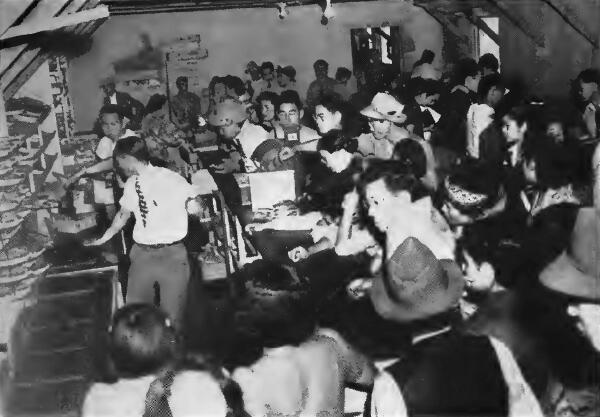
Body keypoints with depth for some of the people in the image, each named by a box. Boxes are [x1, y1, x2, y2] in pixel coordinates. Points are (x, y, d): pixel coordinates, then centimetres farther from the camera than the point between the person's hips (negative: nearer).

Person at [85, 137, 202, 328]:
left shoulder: (171, 178, -7)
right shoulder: (131, 184, 13)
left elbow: (194, 209, -5)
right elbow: (123, 215, 27)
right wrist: (103, 238, 33)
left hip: (172, 255, -5)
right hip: (142, 255, 5)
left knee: (172, 318, -4)